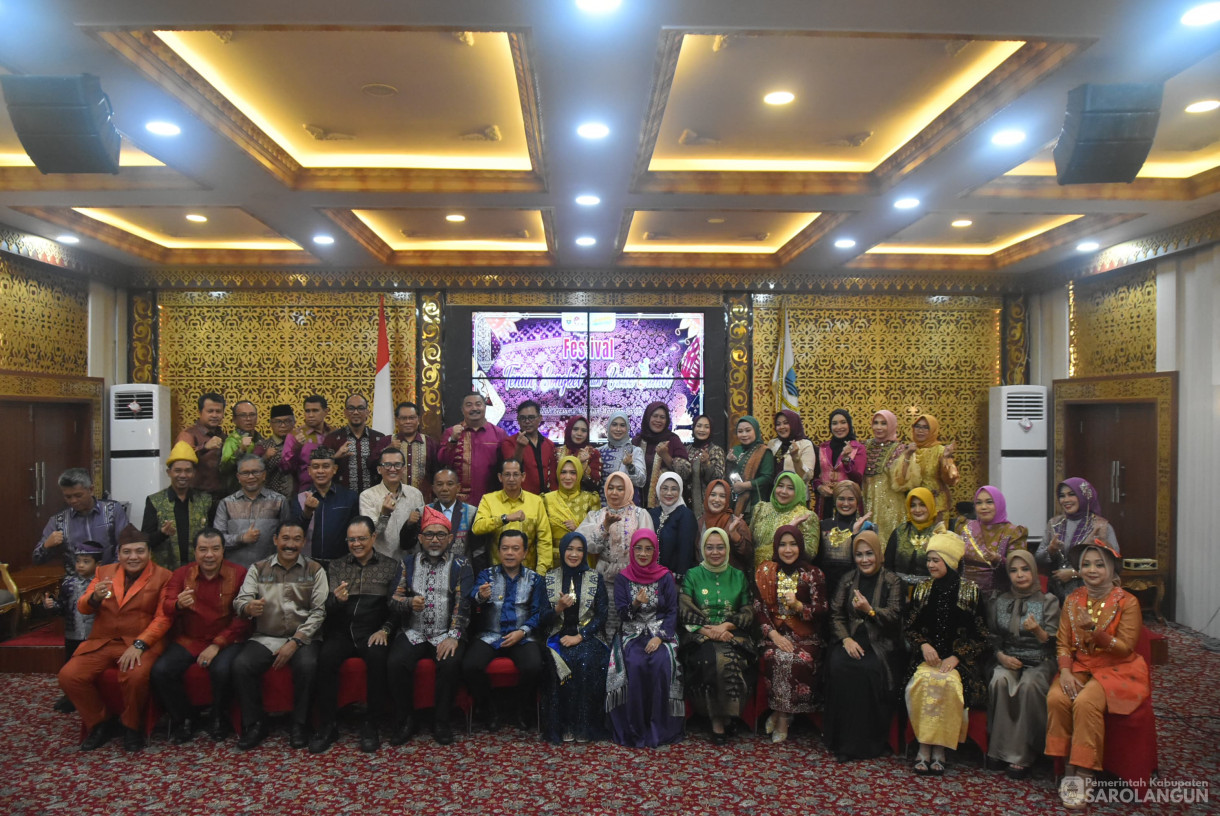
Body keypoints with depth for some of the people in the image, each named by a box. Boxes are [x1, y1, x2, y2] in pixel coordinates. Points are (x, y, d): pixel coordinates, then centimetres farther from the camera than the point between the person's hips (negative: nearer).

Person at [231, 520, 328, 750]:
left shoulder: (315, 570, 5)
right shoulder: (258, 569, 11)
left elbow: (319, 610, -3)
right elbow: (240, 601, -1)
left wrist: (295, 642, -14)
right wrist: (249, 607, -27)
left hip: (302, 637, -2)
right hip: (265, 637, 2)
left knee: (307, 665, -31)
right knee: (241, 665, -25)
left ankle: (300, 726, -10)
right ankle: (255, 725, -6)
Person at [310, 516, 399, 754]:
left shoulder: (391, 566, 10)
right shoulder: (336, 566, 16)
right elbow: (327, 607, 7)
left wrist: (385, 630, -13)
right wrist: (336, 600, -16)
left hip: (372, 633, -2)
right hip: (340, 632, 2)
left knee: (378, 658, -33)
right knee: (325, 658, -29)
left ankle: (371, 725, -18)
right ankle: (327, 726, -16)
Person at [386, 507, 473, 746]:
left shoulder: (460, 565, 3)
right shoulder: (408, 563, 11)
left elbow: (463, 603, -7)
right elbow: (394, 600, 7)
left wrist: (453, 636, -20)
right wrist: (409, 603, -17)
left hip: (446, 633, -2)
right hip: (413, 632, 2)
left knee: (450, 663, -29)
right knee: (397, 662, -25)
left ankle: (441, 722, -7)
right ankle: (405, 721, -4)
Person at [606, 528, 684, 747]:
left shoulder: (665, 577, 5)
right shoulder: (624, 578, 6)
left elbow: (672, 612, 1)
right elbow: (621, 613, 1)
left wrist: (659, 637, -13)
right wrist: (635, 604, -21)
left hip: (661, 632, 0)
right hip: (632, 634, 0)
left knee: (661, 663, -30)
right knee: (635, 664, -30)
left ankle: (659, 729, -16)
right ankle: (635, 729, -16)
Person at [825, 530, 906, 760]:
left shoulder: (892, 581, 3)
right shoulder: (848, 580, 12)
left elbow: (894, 616, -7)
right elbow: (836, 614, 6)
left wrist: (870, 610, -25)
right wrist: (846, 639, -10)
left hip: (881, 644, -2)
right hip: (852, 640, 3)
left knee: (869, 669, -32)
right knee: (837, 665, -27)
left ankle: (864, 741, -18)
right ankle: (840, 739, -16)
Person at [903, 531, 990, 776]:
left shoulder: (970, 590, 4)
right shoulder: (922, 589, 13)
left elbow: (980, 636, 2)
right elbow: (910, 627, 14)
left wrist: (956, 657, -10)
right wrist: (924, 645, -7)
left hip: (959, 658, -2)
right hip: (927, 655, 2)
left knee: (949, 683, -33)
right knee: (923, 681, -30)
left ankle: (939, 749, -19)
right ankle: (925, 748, -20)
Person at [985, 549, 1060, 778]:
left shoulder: (1048, 601, 5)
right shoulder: (999, 602, 11)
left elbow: (1052, 642, -3)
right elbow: (992, 637, 13)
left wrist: (1038, 631, -25)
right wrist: (1001, 656, -6)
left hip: (1040, 662, -2)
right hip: (1009, 660, 2)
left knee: (1029, 685, -35)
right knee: (999, 681, -32)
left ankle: (1024, 755, -26)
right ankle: (1003, 749, -24)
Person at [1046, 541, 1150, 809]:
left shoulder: (1127, 602, -6)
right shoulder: (1072, 600, 7)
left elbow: (1125, 648, -12)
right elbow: (1062, 643, 4)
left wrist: (1094, 629, -27)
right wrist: (1065, 671, -14)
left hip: (1117, 669, -4)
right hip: (1080, 666, 4)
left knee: (1086, 703, -31)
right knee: (1056, 698, -26)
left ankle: (1084, 774, -20)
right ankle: (1068, 767, -14)